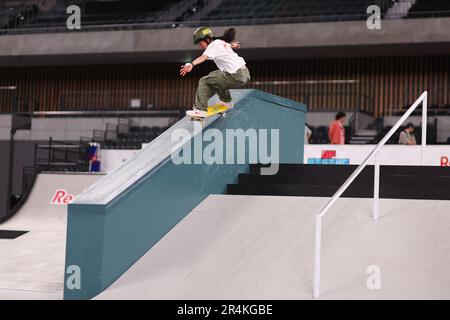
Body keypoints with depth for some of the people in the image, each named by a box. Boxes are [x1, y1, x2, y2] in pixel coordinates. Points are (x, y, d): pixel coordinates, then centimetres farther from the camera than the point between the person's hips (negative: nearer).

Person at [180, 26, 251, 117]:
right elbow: (232, 44, 35)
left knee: (204, 81, -8)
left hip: (236, 77, -10)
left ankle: (200, 110, -10)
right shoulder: (221, 42, 13)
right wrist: (235, 45, 54)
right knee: (214, 76, 32)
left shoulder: (213, 46, -13)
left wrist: (192, 64, -46)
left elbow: (204, 57, -33)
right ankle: (226, 101, 39)